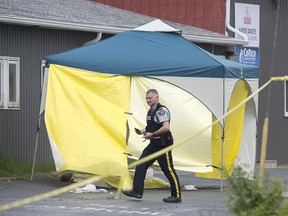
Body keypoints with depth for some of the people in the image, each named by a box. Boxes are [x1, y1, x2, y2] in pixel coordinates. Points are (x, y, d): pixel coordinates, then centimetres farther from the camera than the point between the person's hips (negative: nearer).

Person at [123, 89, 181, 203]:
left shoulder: (162, 110, -16)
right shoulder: (151, 111, 15)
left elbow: (166, 127, -27)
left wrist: (152, 134, -21)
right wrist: (143, 131, 9)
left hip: (163, 144, -10)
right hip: (154, 144, 10)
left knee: (168, 169, -4)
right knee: (141, 165, 3)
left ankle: (176, 196, 4)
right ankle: (137, 191, 4)